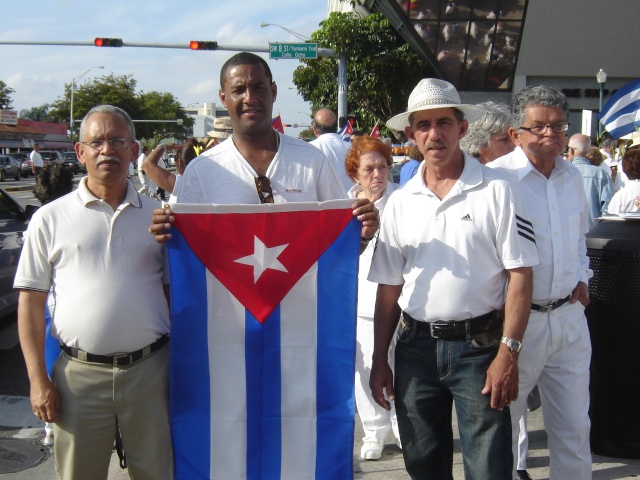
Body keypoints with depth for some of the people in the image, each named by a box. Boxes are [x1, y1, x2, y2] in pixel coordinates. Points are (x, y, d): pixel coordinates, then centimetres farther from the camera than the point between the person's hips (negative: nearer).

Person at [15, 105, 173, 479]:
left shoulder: (158, 216, 7)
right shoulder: (51, 218, 3)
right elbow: (31, 302, 4)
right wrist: (38, 380, -2)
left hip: (150, 369, 1)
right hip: (79, 374, 0)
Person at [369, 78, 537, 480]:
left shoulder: (496, 191, -5)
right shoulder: (400, 202, 7)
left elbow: (520, 275, -8)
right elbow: (389, 286, 9)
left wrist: (508, 353, -14)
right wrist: (380, 360, 7)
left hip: (479, 345, -4)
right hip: (415, 346, 4)